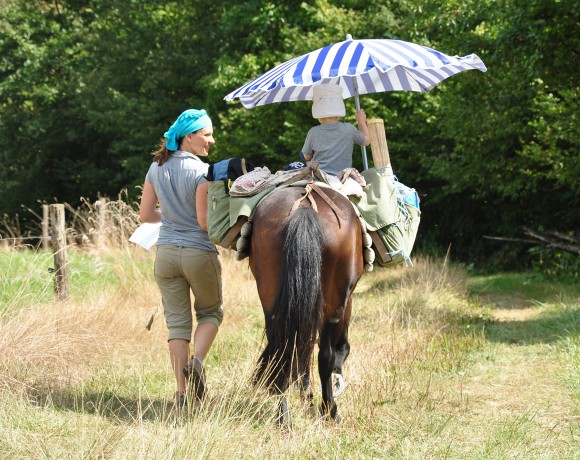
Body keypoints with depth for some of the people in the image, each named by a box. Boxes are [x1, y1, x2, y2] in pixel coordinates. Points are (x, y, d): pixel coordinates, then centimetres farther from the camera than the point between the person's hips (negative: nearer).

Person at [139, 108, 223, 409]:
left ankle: (183, 391, 5)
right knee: (210, 312, 17)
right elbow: (205, 221, -17)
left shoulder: (156, 168, 4)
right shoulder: (202, 171, -14)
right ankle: (196, 362, -10)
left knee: (176, 321, 8)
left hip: (166, 254, 4)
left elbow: (146, 214, 8)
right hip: (199, 253, -4)